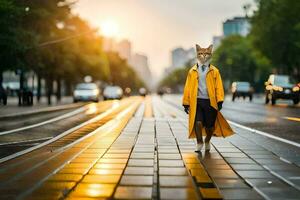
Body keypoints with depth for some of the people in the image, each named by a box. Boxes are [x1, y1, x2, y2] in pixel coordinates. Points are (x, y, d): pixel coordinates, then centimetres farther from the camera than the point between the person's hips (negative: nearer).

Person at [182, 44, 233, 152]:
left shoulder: (214, 71, 7)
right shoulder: (192, 71, 8)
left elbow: (219, 87, 2)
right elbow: (188, 87, 8)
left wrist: (220, 101, -8)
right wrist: (186, 103, 5)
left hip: (210, 102, 0)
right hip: (196, 101, 0)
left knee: (210, 125, 6)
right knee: (198, 123, -14)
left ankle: (207, 141, 35)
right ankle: (199, 143, 8)